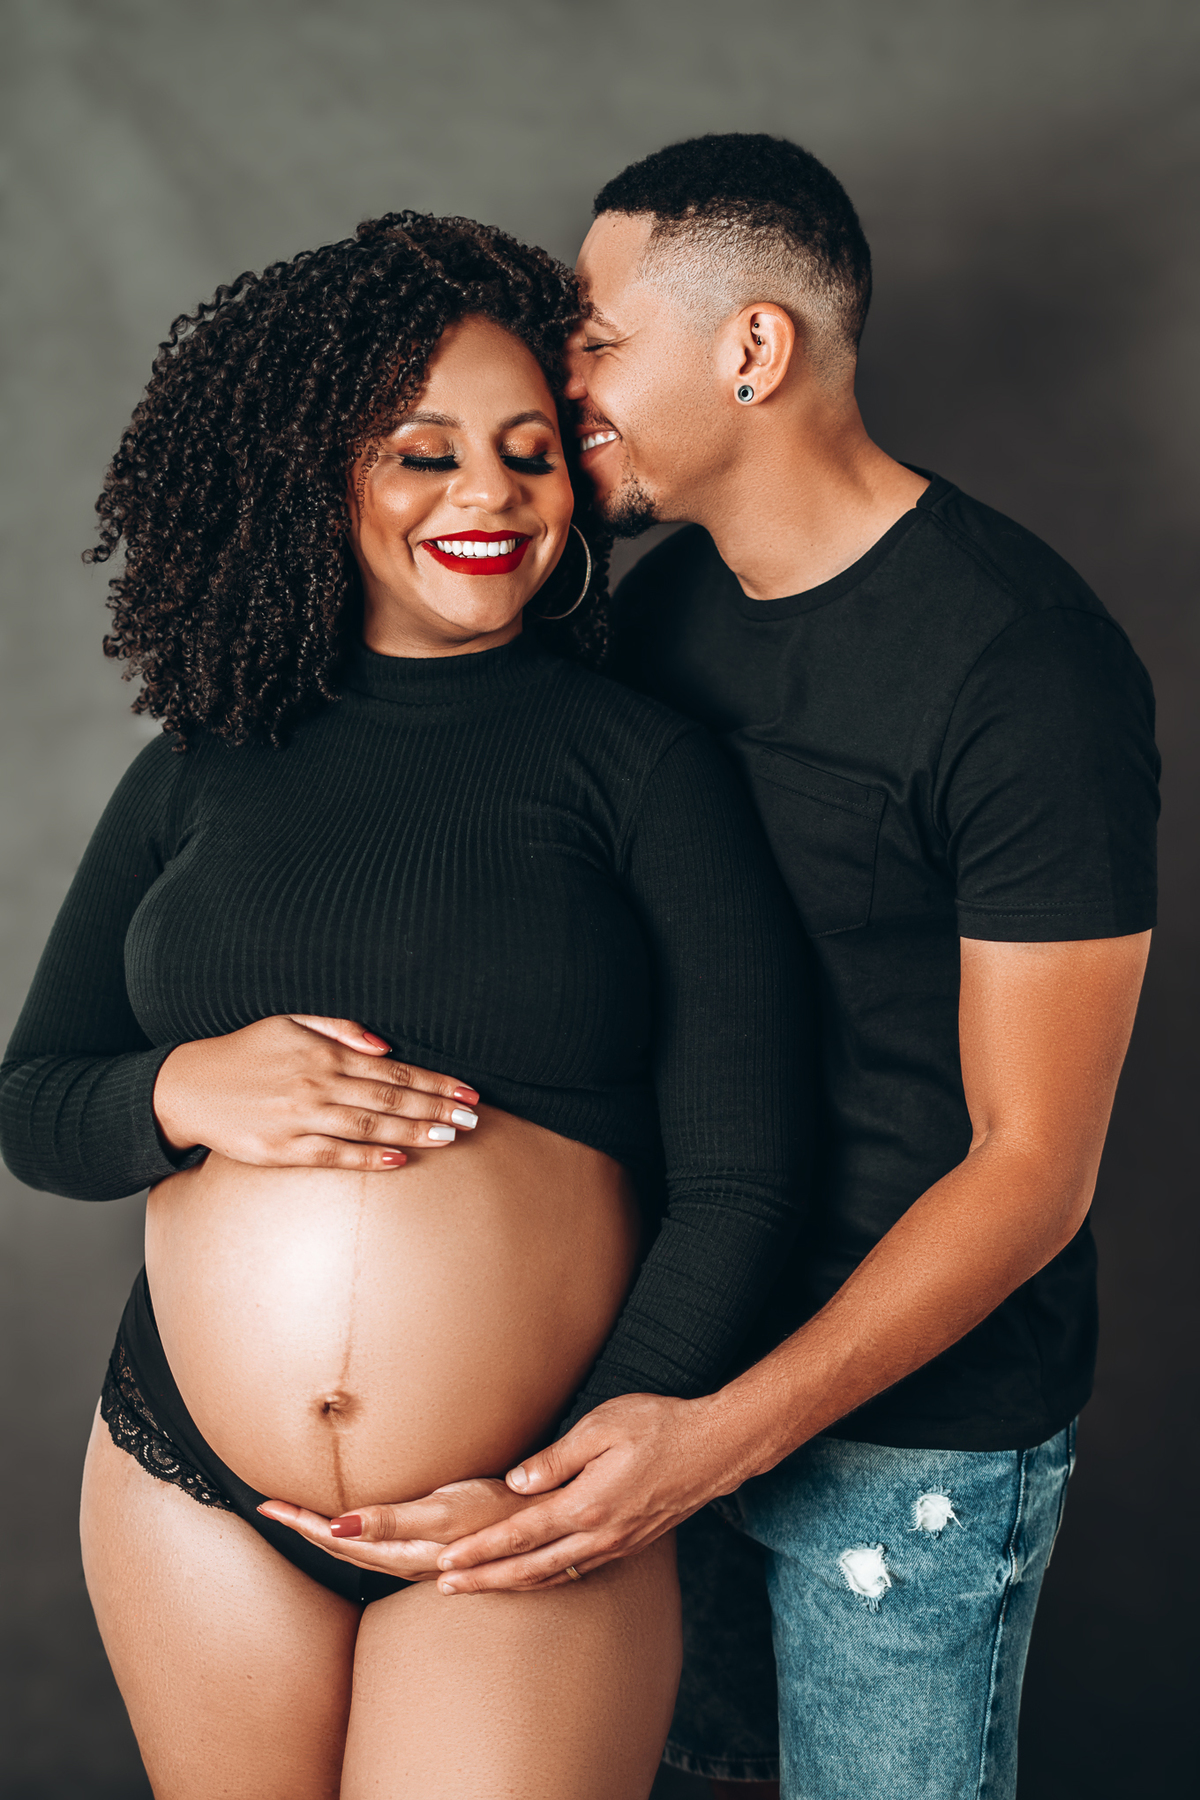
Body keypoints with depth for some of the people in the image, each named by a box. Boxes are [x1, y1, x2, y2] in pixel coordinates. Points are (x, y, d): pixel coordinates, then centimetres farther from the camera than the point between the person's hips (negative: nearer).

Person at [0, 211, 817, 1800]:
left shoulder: (641, 764, -4)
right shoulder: (204, 771, 6)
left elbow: (739, 1181, -7)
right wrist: (181, 1092, -12)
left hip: (536, 1508, -3)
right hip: (191, 1494, 3)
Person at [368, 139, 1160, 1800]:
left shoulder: (1024, 665, -21)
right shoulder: (663, 601, 2)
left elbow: (1035, 1162, -20)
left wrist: (728, 1434, -27)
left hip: (915, 1411, -6)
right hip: (680, 1353, 6)